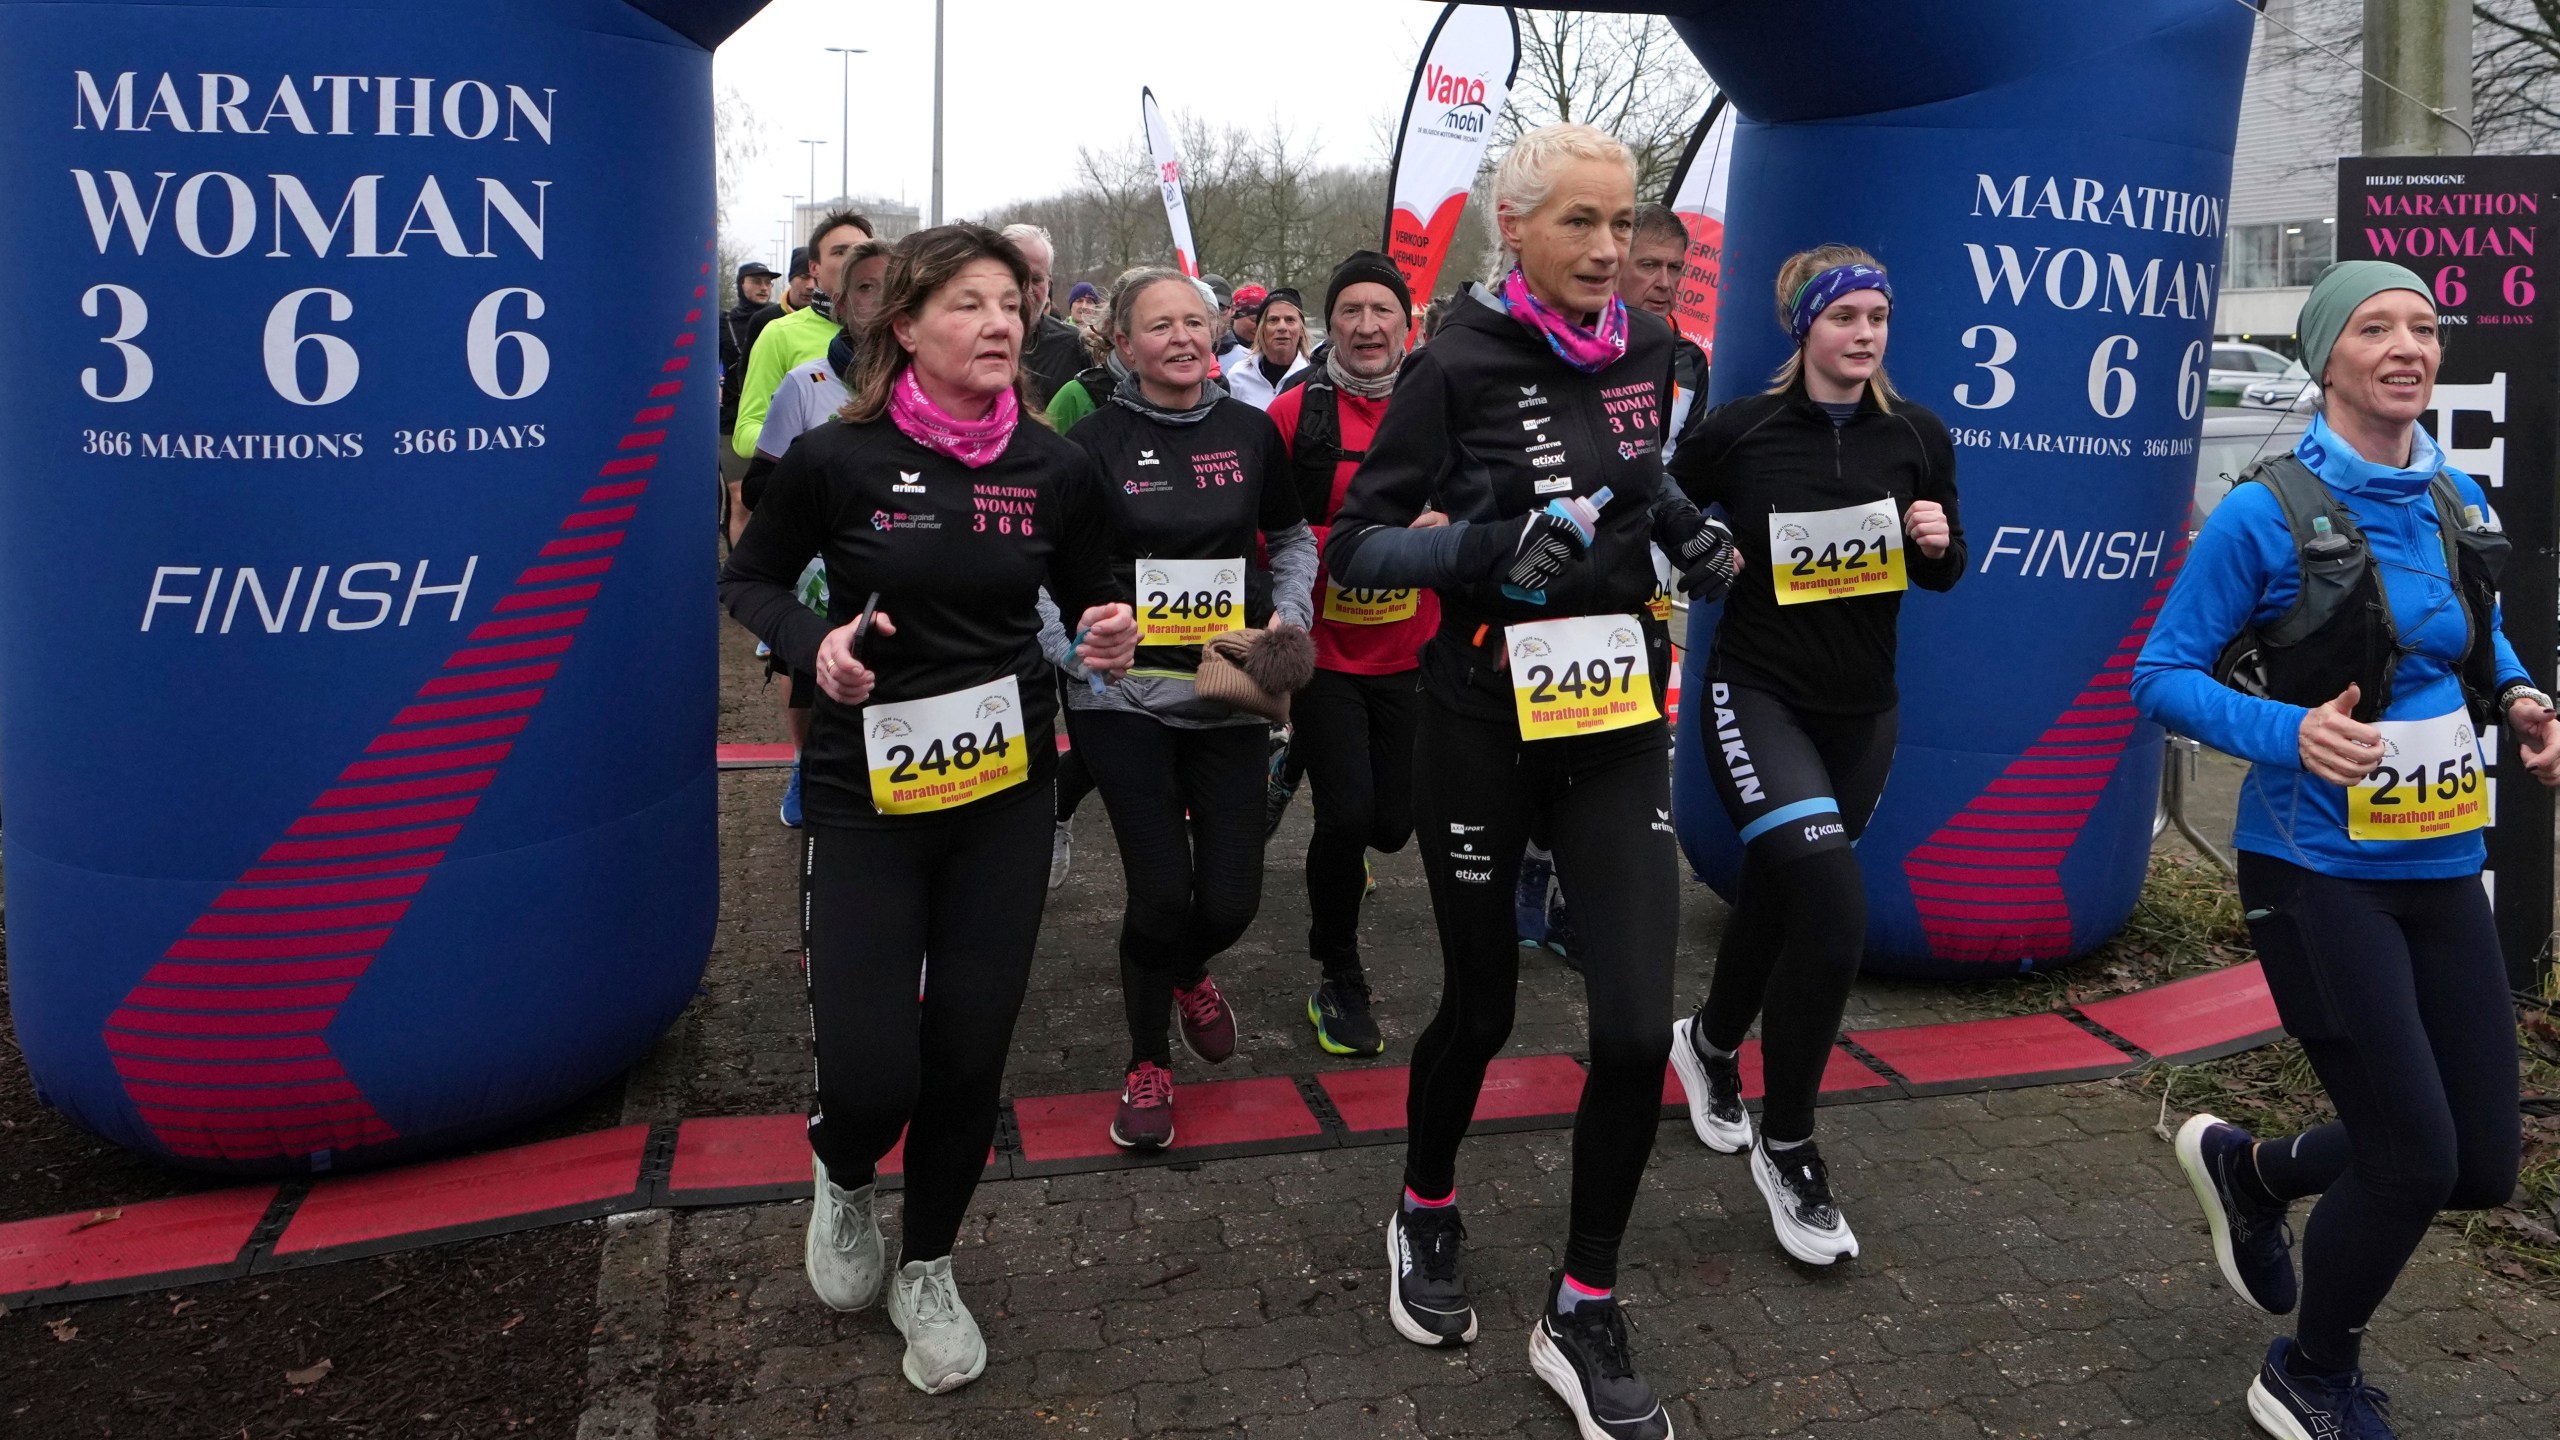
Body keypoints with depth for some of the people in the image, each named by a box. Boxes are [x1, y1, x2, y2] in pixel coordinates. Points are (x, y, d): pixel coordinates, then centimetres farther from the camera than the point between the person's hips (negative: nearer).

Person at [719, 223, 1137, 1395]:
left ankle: (927, 1270, 34)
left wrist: (1109, 639, -11)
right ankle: (843, 1177, 32)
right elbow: (748, 580, 5)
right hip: (865, 792, -2)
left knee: (969, 1055, 7)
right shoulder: (836, 459, -9)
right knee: (870, 1074, -8)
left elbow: (1090, 597, 12)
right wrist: (813, 642, -15)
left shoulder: (1053, 467, -2)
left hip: (1006, 786, 3)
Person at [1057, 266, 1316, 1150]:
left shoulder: (1251, 432, 5)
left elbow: (1294, 538, 18)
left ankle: (1187, 972, 40)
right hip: (1124, 696, -3)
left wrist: (1288, 615, 1)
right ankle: (1148, 1064, 21)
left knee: (1231, 897, 1)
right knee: (1161, 892, -6)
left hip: (1229, 696, 3)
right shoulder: (1094, 442, -4)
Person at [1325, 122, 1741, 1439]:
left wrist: (1684, 530, 4)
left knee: (1636, 1026, -5)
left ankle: (1582, 1316, 15)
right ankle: (1426, 1209, 41)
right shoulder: (1459, 364, -10)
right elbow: (1354, 546, -11)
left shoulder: (1646, 348, 4)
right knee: (1480, 1007, 10)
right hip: (1484, 724, -3)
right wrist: (1490, 547, -26)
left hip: (1618, 719, 4)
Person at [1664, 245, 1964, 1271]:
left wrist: (1937, 541, -11)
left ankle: (1710, 1043, 50)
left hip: (1861, 711, 5)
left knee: (1781, 892, 19)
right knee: (1833, 909, -20)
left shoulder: (1916, 437, 1)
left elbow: (1943, 576, 10)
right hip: (1757, 695, -5)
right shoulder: (1739, 432, -8)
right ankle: (1787, 1151, -2)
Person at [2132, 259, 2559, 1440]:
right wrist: (2290, 732, -26)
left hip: (2444, 869, 7)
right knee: (2416, 1159, -5)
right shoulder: (2264, 515, -12)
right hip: (2322, 875, -6)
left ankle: (2250, 1169, 37)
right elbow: (2161, 678, -10)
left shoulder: (2459, 504, 6)